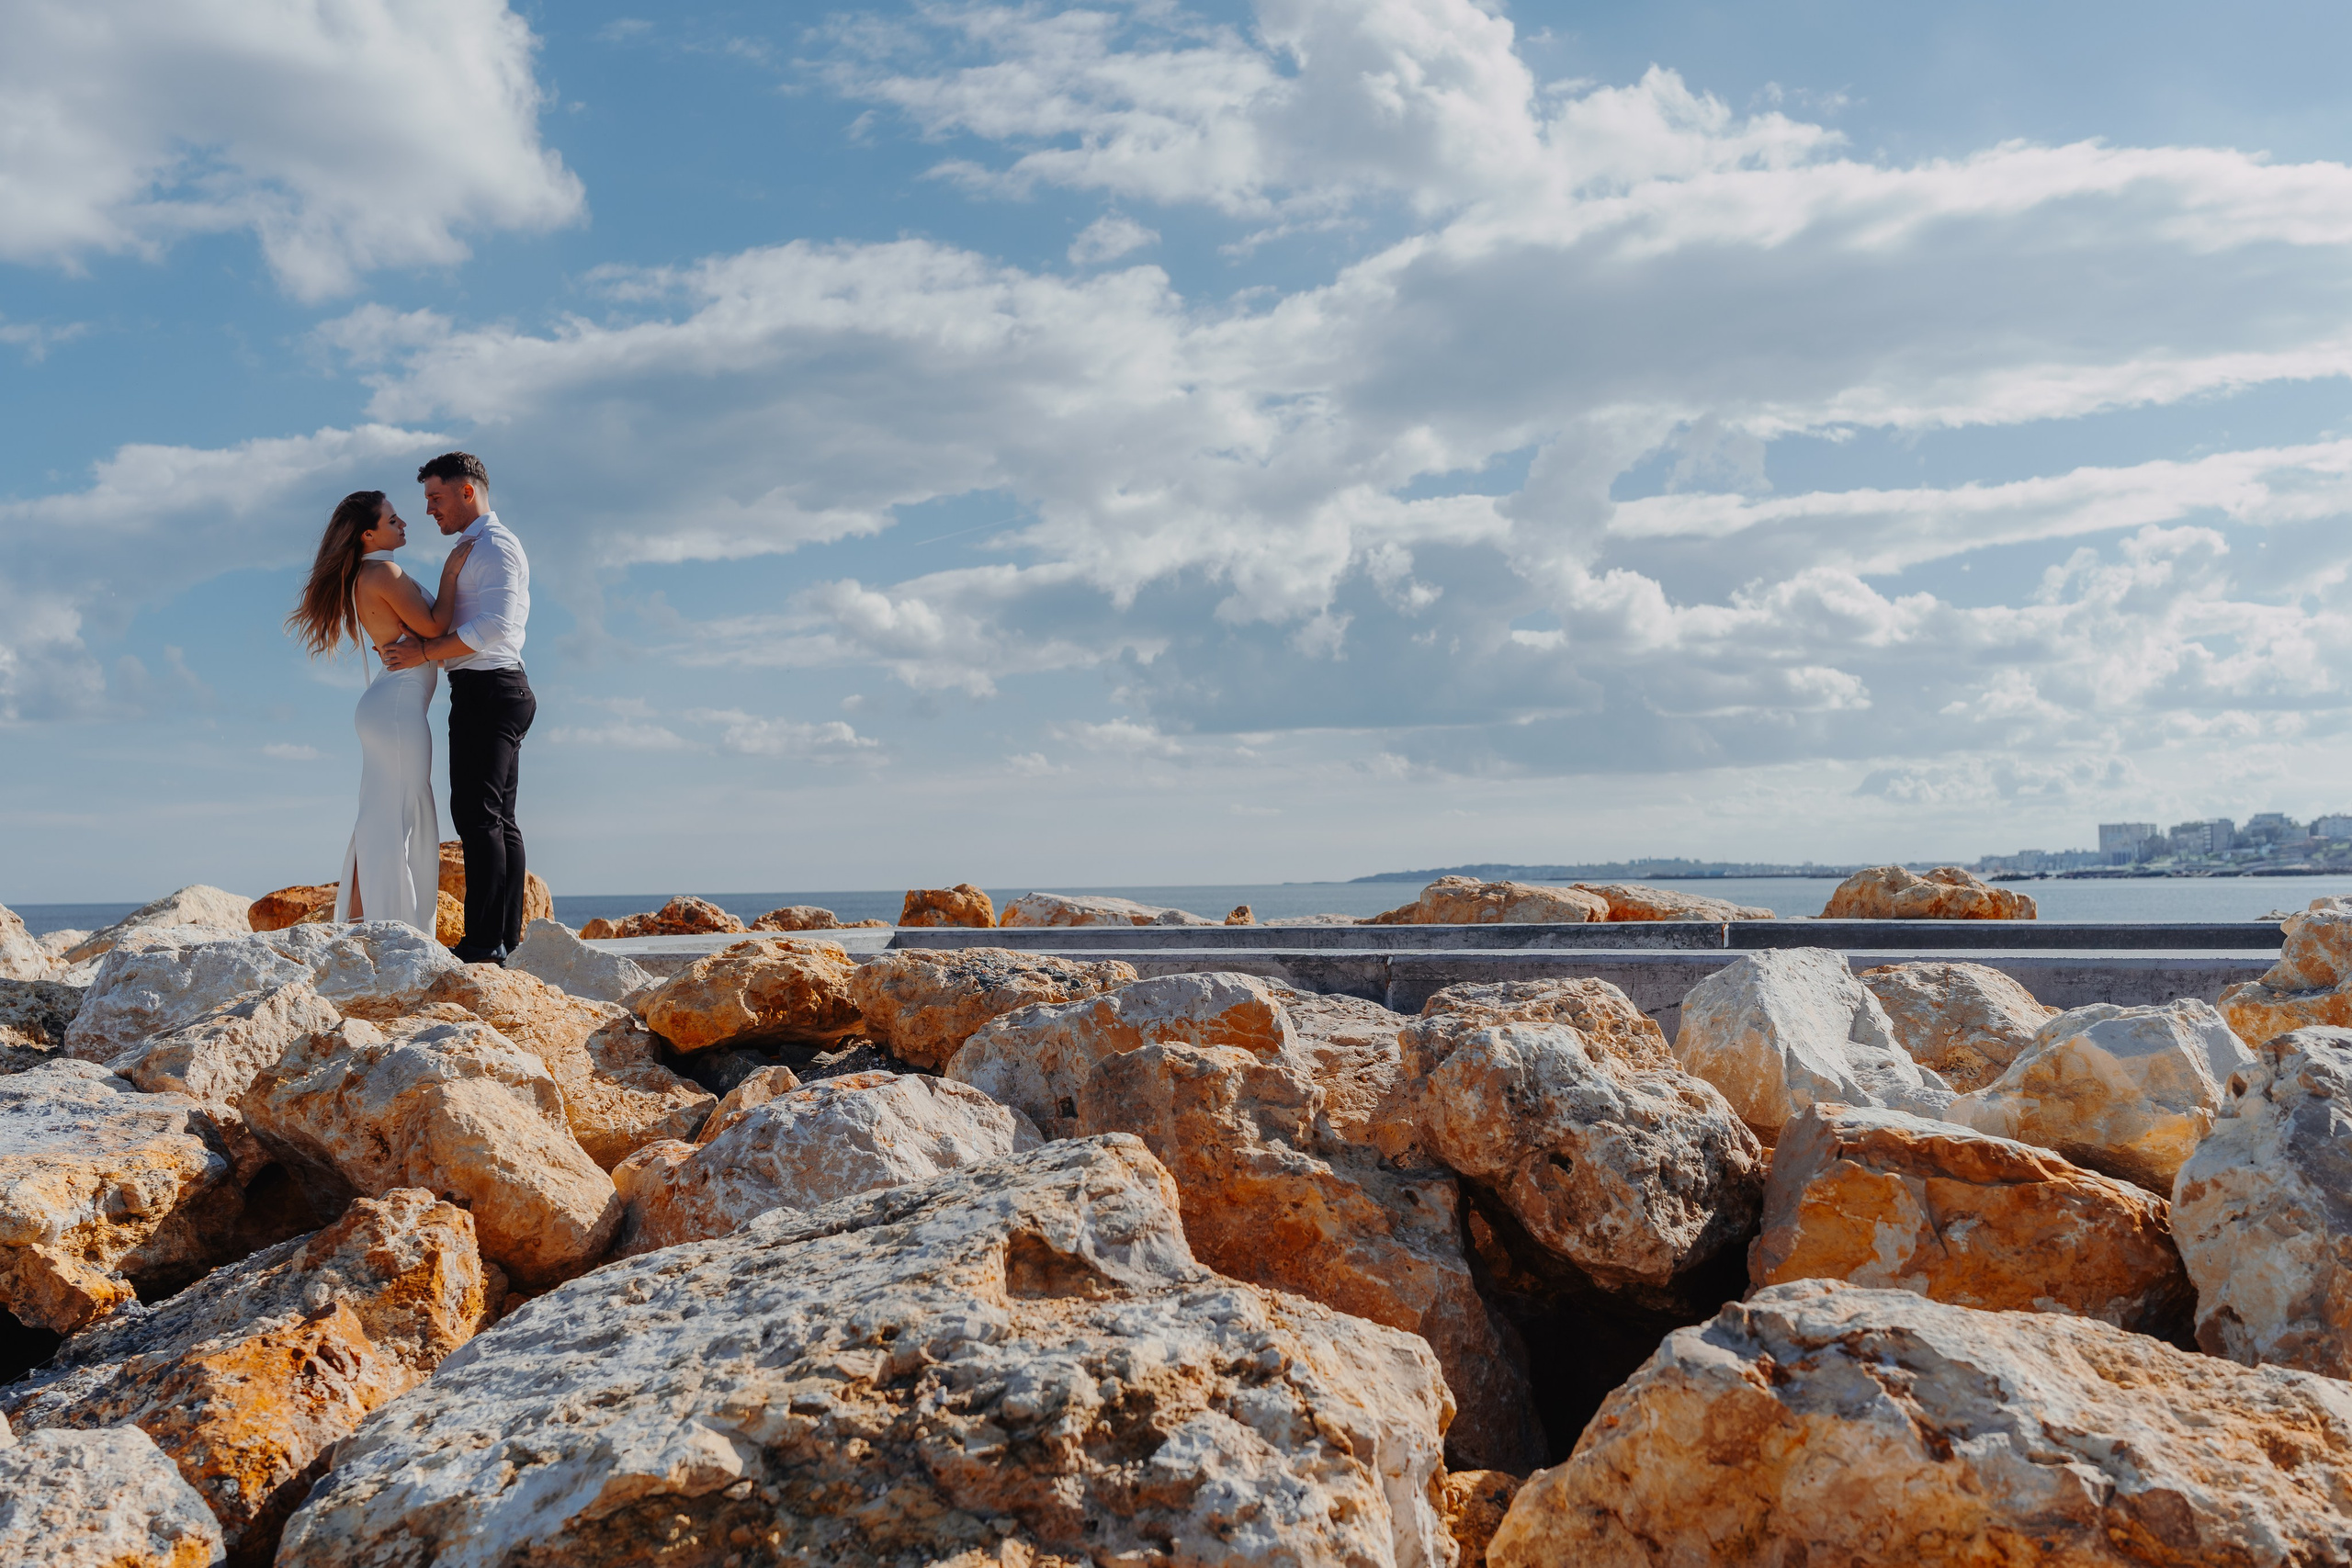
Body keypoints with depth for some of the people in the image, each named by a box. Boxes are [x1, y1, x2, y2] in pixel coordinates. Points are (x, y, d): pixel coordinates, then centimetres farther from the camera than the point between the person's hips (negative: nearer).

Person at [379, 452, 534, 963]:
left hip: (488, 689, -11)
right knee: (498, 818, 8)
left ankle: (483, 944, -16)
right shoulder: (475, 549, 24)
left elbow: (495, 625, -21)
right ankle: (506, 936, 10)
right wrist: (420, 642, 11)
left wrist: (424, 652, -17)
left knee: (477, 813, -14)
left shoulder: (495, 545, -9)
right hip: (493, 691, 11)